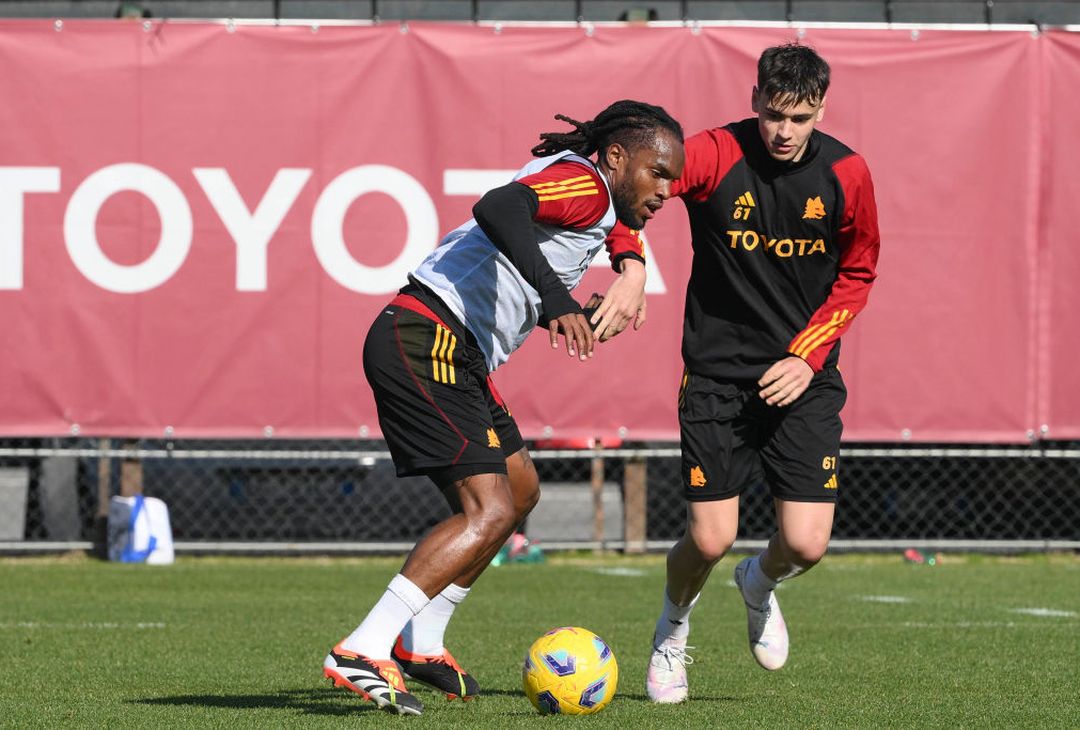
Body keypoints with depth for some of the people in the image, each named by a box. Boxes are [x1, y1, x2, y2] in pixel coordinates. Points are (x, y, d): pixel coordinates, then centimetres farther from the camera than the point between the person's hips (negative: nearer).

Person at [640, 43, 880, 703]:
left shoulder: (847, 175, -3)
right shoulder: (716, 156, -12)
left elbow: (857, 275, 8)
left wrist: (808, 356, -5)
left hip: (804, 377, 2)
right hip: (717, 374, -2)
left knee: (807, 544, -9)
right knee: (710, 538, -8)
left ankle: (761, 583, 31)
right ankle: (673, 627, 28)